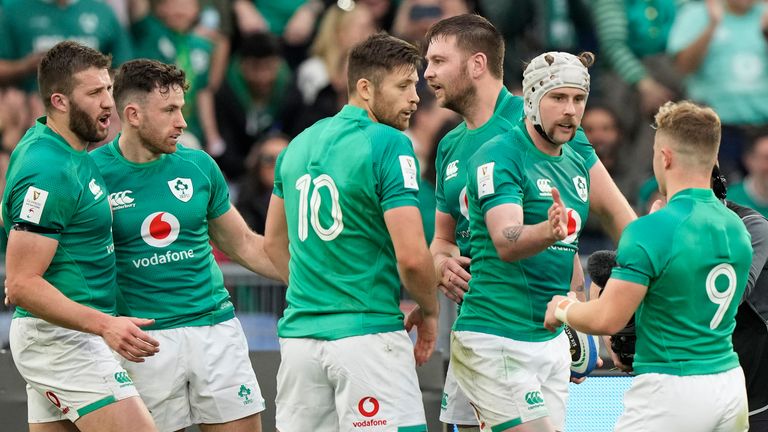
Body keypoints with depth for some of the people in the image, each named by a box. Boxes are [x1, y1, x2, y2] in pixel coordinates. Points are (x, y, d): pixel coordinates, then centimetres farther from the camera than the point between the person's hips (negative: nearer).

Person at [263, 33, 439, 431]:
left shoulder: (299, 144, 13)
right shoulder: (389, 145, -10)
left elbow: (274, 242, 23)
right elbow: (411, 257, -15)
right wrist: (429, 312, 2)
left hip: (299, 334, 7)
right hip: (368, 334, -7)